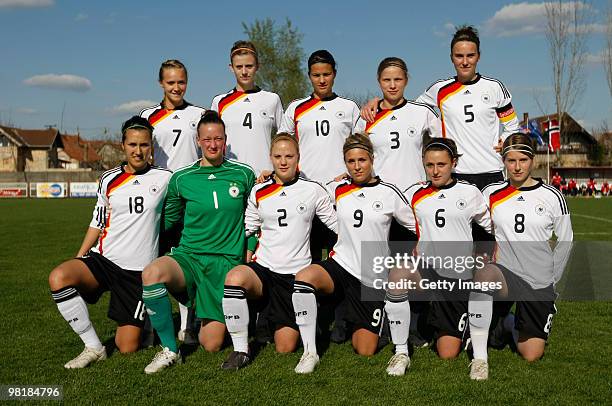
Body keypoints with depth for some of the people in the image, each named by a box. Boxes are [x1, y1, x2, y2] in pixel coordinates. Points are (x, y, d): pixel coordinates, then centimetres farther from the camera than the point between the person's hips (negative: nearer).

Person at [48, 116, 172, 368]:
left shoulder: (164, 178, 1)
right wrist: (78, 258, 8)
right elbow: (97, 223, 14)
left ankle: (144, 320, 31)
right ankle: (93, 347, -16)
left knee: (127, 347, -6)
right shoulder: (109, 179, 7)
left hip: (138, 270, -2)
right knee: (58, 277, -31)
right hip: (103, 259, 2)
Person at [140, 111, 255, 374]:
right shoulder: (181, 179, 3)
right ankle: (170, 350, -17)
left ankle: (205, 318, 34)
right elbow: (167, 220, 17)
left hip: (226, 261, 0)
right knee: (152, 273, -36)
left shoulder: (244, 175, 4)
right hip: (187, 257, 0)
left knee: (211, 344, -5)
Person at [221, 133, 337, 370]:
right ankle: (241, 350, -20)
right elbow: (248, 230, 14)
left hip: (295, 275, -1)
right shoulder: (258, 192, 7)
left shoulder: (313, 190, 3)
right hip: (263, 268, 1)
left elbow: (339, 227, 10)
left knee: (285, 348, -4)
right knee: (234, 277, -37)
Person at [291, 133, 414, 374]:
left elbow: (417, 225, 5)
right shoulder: (339, 190, 5)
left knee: (365, 351, 0)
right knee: (303, 277, -35)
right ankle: (309, 352, -23)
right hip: (340, 265, 1)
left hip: (372, 279, -1)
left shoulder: (388, 192, -2)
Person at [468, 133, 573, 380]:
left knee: (531, 355, 1)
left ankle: (513, 324, 37)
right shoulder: (491, 194, 1)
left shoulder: (552, 197, 0)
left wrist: (550, 279, 10)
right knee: (483, 274, -39)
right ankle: (479, 358, -28)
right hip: (504, 274, -1)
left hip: (539, 283, 1)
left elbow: (565, 241, 9)